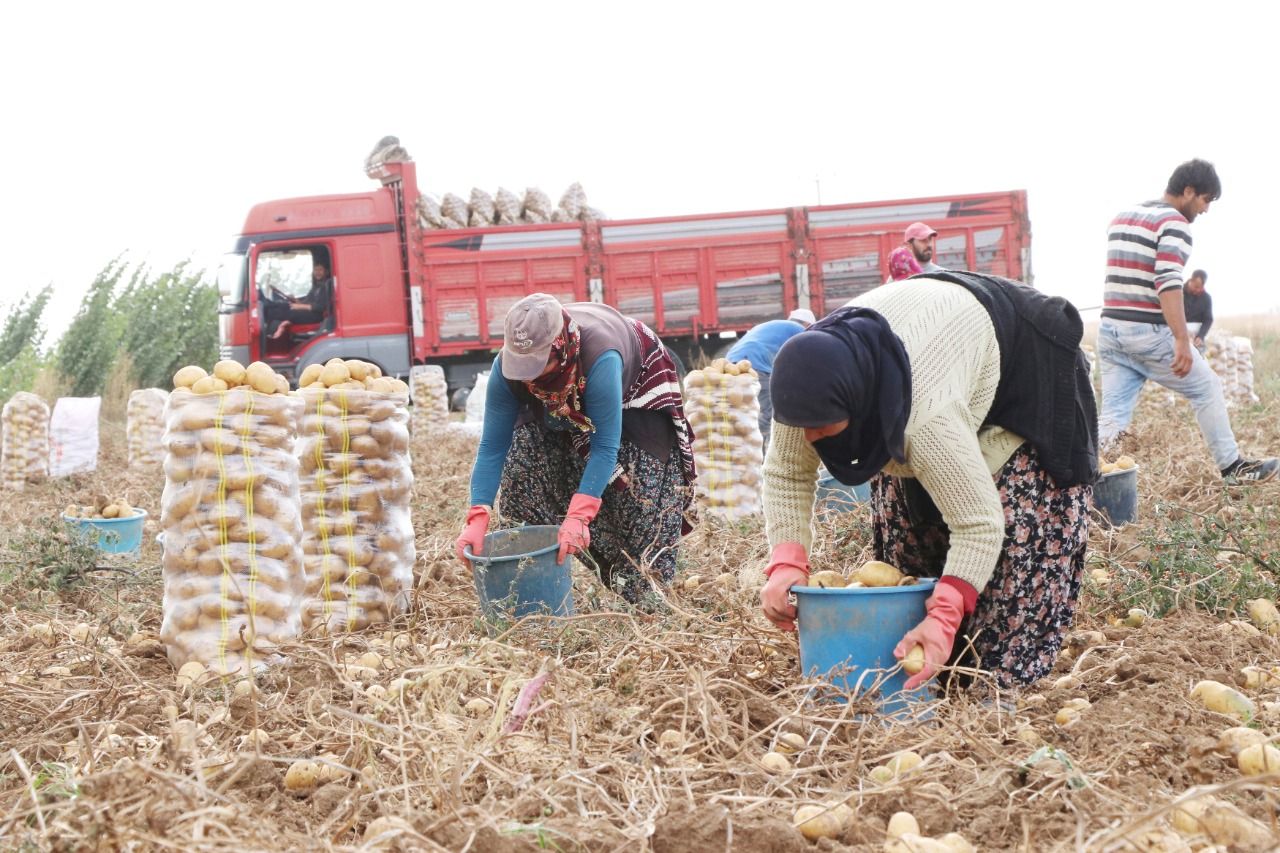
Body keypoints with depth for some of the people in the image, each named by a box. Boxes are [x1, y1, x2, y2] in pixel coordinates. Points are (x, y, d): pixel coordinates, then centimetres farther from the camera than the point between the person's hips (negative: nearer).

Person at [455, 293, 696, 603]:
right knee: (520, 472, -11)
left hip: (635, 388, -4)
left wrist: (577, 516, -53)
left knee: (636, 485, -16)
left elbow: (605, 447, -45)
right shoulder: (506, 367, -35)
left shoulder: (600, 359, -48)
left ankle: (647, 590, 1)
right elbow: (492, 446, -30)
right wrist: (477, 519, -40)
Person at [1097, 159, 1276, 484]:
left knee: (1112, 415, 5)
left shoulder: (1121, 218, 17)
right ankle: (1233, 468, 21)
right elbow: (1168, 282, -21)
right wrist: (1182, 340, -25)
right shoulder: (1174, 223, -9)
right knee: (1208, 390, 12)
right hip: (1149, 332, -7)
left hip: (1110, 329, 7)